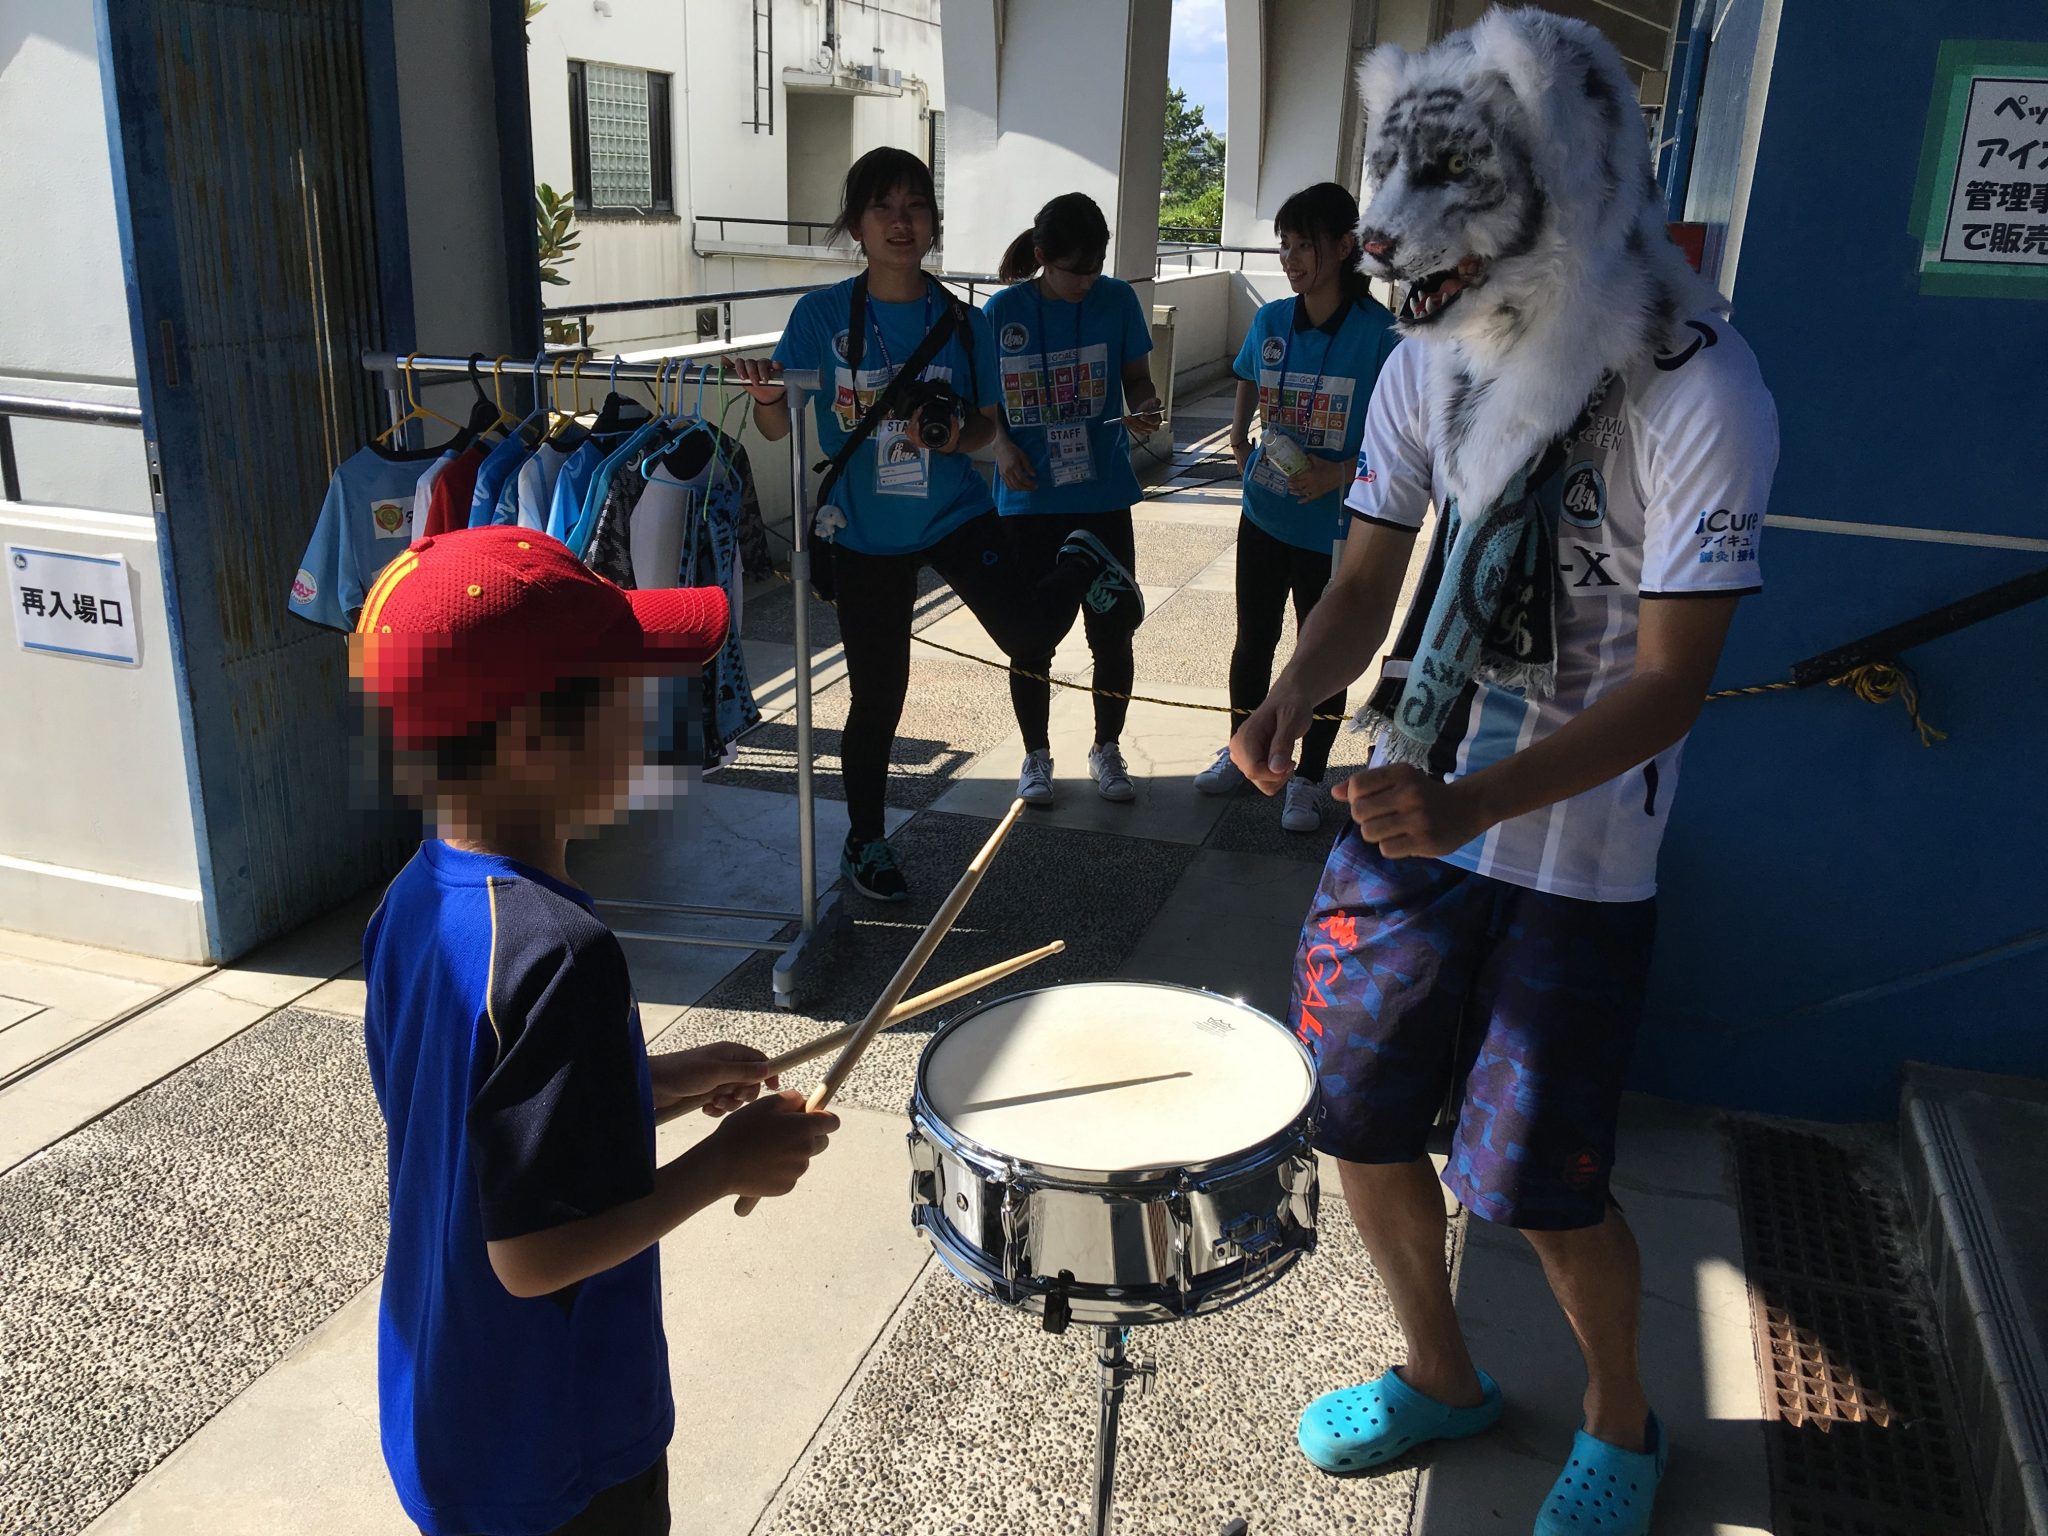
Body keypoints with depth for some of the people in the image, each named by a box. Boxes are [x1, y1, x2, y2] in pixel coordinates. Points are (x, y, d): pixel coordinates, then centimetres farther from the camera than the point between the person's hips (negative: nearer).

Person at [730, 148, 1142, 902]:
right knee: (877, 697, 7)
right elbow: (778, 428, -9)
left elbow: (987, 422, 6)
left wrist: (956, 436, -17)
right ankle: (864, 842, 31)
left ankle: (1080, 566, 15)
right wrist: (765, 395, -32)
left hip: (956, 515, 0)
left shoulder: (963, 322, -4)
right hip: (865, 534, 0)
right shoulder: (821, 315, -9)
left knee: (1027, 633, -22)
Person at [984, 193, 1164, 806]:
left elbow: (1136, 377, 5)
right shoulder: (1004, 310, -5)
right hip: (1029, 499, -1)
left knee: (1112, 633, 7)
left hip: (1103, 498, 1)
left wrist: (1147, 408, -17)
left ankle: (1107, 749, 28)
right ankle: (1037, 755, 27)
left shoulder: (1117, 300, -3)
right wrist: (1002, 445, -15)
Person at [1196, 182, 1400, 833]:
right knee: (1252, 643, 18)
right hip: (1265, 517, 5)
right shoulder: (1270, 320, -1)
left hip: (1335, 530, -4)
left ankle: (1308, 779, 29)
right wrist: (1239, 431, 4)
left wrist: (1340, 473, -25)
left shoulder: (1381, 334, -16)